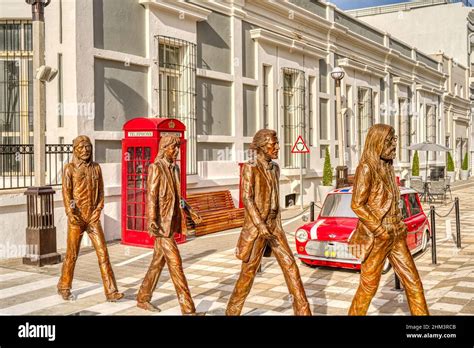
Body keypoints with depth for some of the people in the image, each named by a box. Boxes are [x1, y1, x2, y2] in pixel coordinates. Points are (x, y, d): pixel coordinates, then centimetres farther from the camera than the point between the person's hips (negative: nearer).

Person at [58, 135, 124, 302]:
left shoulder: (96, 167, 9)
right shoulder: (70, 168, -1)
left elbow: (100, 191, 10)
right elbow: (66, 193, -7)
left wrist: (98, 210, -2)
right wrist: (72, 216, -14)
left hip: (93, 218, 3)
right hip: (76, 218, -3)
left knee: (103, 253, -5)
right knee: (72, 254, 8)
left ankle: (110, 291, -4)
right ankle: (64, 287, 28)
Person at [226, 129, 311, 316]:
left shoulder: (275, 168, 11)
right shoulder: (250, 168, -10)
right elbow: (247, 198, -17)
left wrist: (278, 226, 17)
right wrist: (261, 226, -25)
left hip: (274, 226, 6)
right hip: (255, 227, -6)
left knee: (290, 266, -2)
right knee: (248, 272, 2)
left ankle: (303, 312, 3)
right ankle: (232, 311, 21)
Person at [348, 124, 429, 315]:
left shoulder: (387, 168, 11)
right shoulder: (366, 168, -13)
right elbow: (357, 205, -17)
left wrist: (400, 227, 9)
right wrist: (381, 231, -16)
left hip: (395, 235, 7)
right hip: (376, 237, -7)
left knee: (413, 282, 8)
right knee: (368, 286, 5)